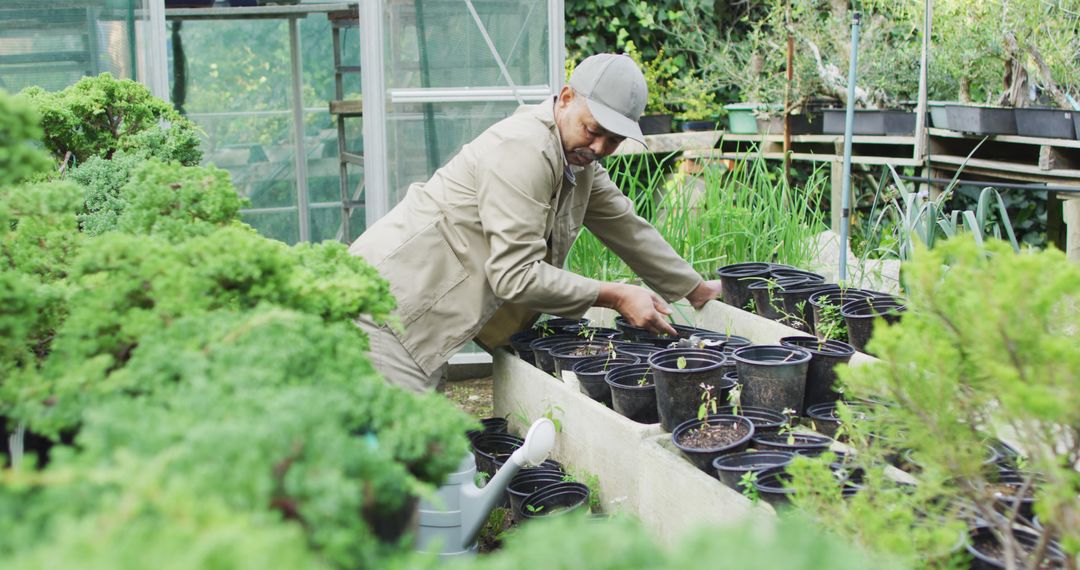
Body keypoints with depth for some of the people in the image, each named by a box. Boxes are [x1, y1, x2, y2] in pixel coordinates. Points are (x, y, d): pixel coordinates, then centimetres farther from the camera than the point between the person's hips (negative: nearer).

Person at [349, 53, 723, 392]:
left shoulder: (579, 156, 9)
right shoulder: (522, 150, -21)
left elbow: (626, 226, 22)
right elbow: (514, 275, -24)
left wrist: (696, 290, 27)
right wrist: (616, 298, -18)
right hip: (389, 305, -9)